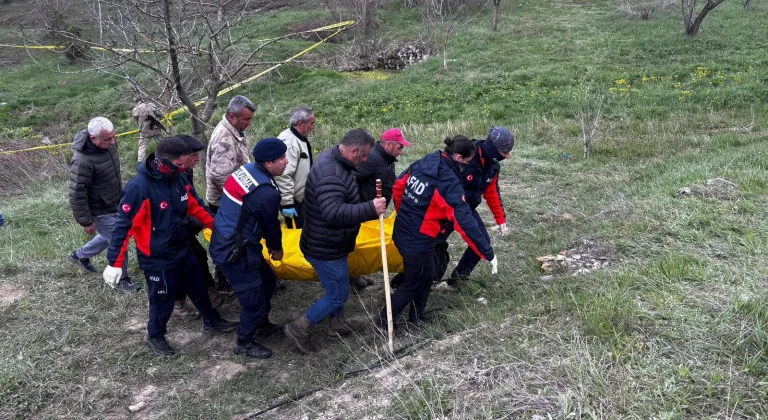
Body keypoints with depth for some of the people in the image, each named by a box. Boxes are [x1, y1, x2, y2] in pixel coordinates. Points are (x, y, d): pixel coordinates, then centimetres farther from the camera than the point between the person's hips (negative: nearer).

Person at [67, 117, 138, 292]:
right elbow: (77, 195, -26)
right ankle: (121, 279, 26)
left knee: (109, 237, 27)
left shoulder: (108, 144, -9)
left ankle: (79, 255, 49)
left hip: (115, 204, 8)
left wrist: (121, 191, 23)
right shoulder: (82, 161, -34)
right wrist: (86, 221, -19)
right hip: (101, 211, -8)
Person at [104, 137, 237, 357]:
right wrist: (114, 262, -23)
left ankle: (212, 321, 46)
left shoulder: (178, 179, -5)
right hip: (157, 258, -7)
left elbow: (196, 206, 10)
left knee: (198, 287, 23)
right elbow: (123, 225, -24)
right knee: (163, 300, 10)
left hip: (183, 249, 7)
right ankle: (154, 336, 36)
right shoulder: (139, 187, -27)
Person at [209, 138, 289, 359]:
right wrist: (276, 249, 10)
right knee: (254, 298, 4)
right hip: (233, 251, -10)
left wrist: (268, 244, 18)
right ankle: (244, 343, 24)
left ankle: (263, 325, 41)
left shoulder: (247, 169, 1)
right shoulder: (267, 193, -26)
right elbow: (271, 225, -9)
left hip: (225, 240, 10)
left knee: (267, 279, 23)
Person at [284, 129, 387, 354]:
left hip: (330, 243, 10)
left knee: (337, 286, 26)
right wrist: (370, 208, -42)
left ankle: (336, 324, 45)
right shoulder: (331, 175, -32)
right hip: (325, 248, -10)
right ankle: (299, 327, 15)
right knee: (338, 295, 3)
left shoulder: (332, 158, 2)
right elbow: (334, 214, -45)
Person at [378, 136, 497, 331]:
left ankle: (416, 317, 39)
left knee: (426, 276, 26)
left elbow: (397, 188, 12)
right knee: (412, 285, 14)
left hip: (401, 233, 8)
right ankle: (383, 322, 28)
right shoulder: (450, 184, -23)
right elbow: (465, 223, -25)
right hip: (419, 242, -8)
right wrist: (488, 254, -19)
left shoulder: (421, 164, 0)